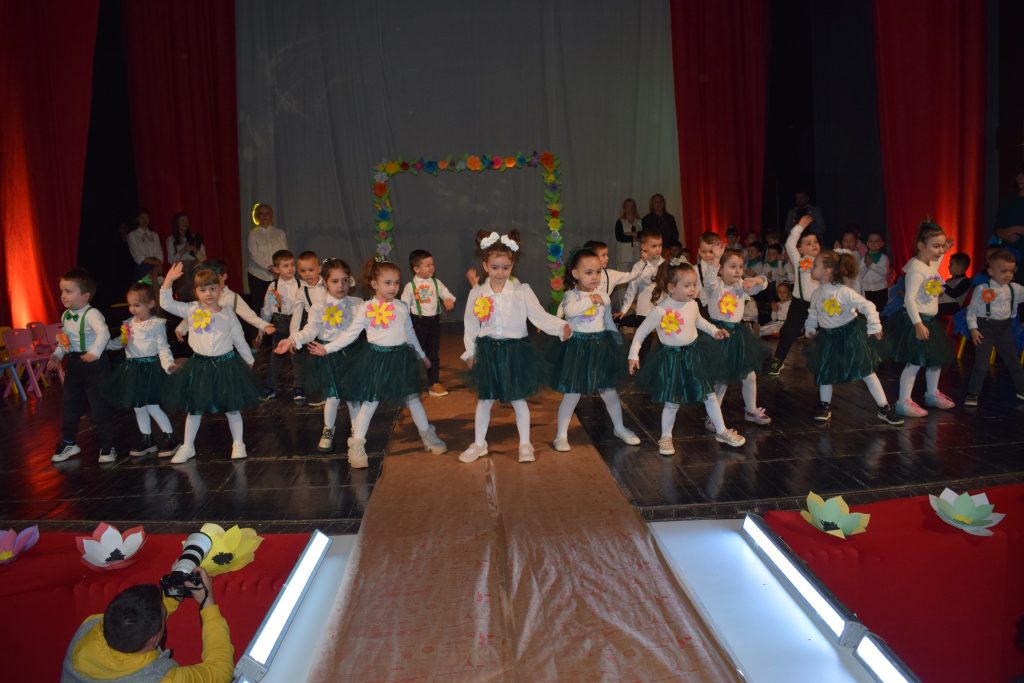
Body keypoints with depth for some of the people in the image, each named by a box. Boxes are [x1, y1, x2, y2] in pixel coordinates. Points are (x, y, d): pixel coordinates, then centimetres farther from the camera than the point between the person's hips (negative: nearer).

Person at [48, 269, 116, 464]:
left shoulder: (92, 314, -19)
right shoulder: (65, 316, 8)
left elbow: (103, 333, -36)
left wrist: (95, 352, -46)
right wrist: (57, 355, 9)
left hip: (94, 364, -8)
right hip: (74, 364, 8)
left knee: (99, 407, -1)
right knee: (68, 404, 15)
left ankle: (107, 446, 9)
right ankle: (68, 442, 30)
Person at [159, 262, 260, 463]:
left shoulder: (227, 313, -2)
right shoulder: (191, 310, -2)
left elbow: (239, 339, 8)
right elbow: (166, 304, -7)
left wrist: (249, 360, 16)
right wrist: (168, 281, -17)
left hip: (226, 363, -1)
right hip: (200, 365, 1)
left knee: (232, 407, 8)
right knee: (195, 408, 12)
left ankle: (238, 443, 23)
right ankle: (188, 447, 25)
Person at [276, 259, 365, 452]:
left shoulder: (357, 304, -1)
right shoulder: (319, 306, -6)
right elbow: (311, 329, -14)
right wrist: (292, 340, -27)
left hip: (349, 353, 1)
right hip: (327, 356, -1)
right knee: (332, 397, 2)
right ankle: (328, 431, 27)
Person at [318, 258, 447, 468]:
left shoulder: (402, 307, 4)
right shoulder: (367, 309, -7)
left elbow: (410, 333, 17)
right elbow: (350, 333, -5)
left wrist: (421, 355, 25)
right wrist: (327, 348, -12)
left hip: (401, 357, 4)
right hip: (377, 358, -3)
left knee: (413, 398, 14)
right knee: (370, 402, 0)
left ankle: (428, 436, 30)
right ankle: (356, 446, 11)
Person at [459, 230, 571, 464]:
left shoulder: (522, 291, -7)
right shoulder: (477, 294, -2)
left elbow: (540, 316, -12)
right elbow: (470, 326, 4)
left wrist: (561, 327, -27)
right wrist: (470, 353, 4)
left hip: (515, 350, -1)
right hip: (487, 351, 2)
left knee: (518, 399, 9)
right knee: (484, 400, 12)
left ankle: (525, 444, 24)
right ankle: (479, 444, 27)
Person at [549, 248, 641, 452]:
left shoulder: (604, 296, 5)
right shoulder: (571, 295, -9)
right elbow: (570, 310, -32)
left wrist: (617, 342, 17)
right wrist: (590, 300, -27)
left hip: (601, 346, 4)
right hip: (577, 347, -4)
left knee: (609, 391, 13)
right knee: (572, 393, 1)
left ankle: (619, 428, 33)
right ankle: (561, 435, 13)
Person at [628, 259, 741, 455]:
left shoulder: (693, 305, -4)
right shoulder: (660, 311, -20)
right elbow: (641, 332, -10)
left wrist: (714, 330, 11)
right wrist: (634, 355, -12)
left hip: (693, 354, 5)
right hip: (671, 357, -5)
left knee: (710, 395, 11)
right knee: (672, 402, 3)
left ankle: (721, 431, 28)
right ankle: (666, 437, 23)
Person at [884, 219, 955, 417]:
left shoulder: (932, 264, 7)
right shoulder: (916, 269, -21)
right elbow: (909, 299, -26)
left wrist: (942, 252, 20)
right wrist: (918, 324, -30)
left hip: (930, 320, 10)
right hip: (916, 321, -10)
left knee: (936, 360, 20)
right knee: (914, 363, -8)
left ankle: (932, 394, 38)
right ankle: (904, 402, -1)